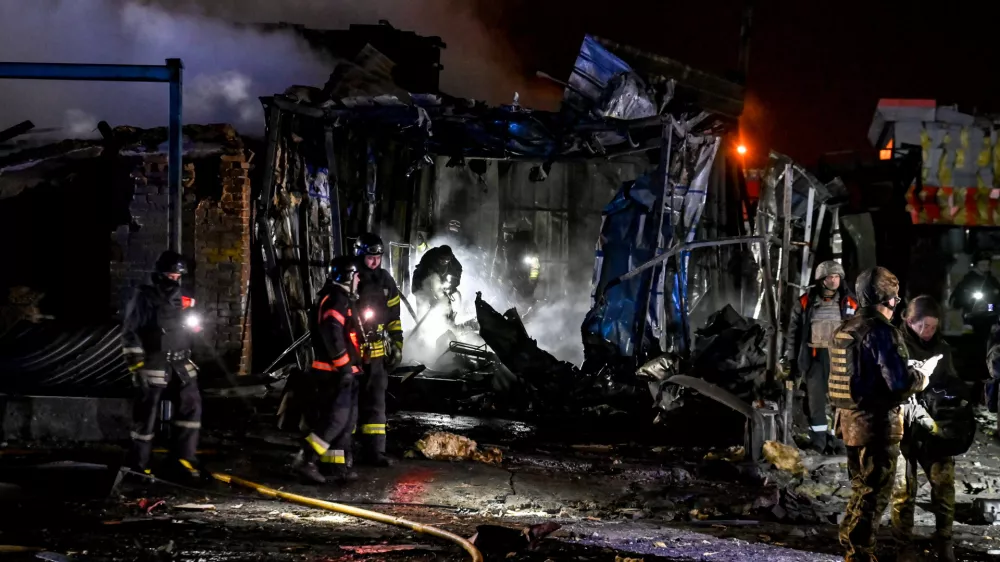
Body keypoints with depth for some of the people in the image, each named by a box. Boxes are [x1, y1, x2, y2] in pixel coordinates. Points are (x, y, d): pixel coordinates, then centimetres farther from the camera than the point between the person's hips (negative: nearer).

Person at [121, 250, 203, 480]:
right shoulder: (144, 298, -9)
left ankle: (181, 459, 4)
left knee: (191, 404, -1)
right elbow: (130, 333, -11)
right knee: (146, 414, -1)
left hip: (179, 364, 7)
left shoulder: (180, 299, 12)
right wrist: (136, 364, -17)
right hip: (153, 364, -7)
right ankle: (138, 465, 9)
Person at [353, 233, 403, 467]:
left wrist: (396, 345, 10)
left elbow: (394, 317, 14)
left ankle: (374, 450, 6)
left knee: (375, 402, 4)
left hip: (376, 352, 4)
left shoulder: (386, 282, 7)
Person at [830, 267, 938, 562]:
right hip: (877, 424, -8)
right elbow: (900, 382, -23)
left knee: (862, 487, 20)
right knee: (874, 493, 0)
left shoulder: (845, 330, 8)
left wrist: (908, 371, 17)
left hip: (851, 419, 8)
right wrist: (923, 374, -2)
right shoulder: (881, 331, -18)